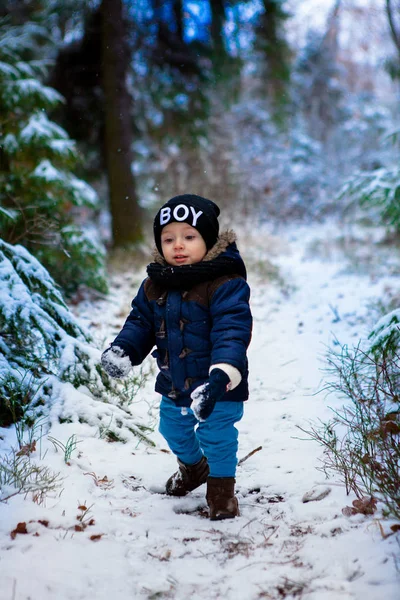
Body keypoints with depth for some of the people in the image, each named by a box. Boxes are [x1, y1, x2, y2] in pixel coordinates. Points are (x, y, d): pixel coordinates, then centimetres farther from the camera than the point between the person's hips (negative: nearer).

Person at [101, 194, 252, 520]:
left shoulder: (225, 284, -23)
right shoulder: (155, 284, -1)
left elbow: (231, 331, -31)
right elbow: (141, 321, 8)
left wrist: (221, 375, -43)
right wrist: (122, 350, -10)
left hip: (217, 386, -7)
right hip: (174, 383, 7)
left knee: (216, 436, 0)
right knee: (174, 431, 25)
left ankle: (222, 489, 25)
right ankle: (193, 467, 55)